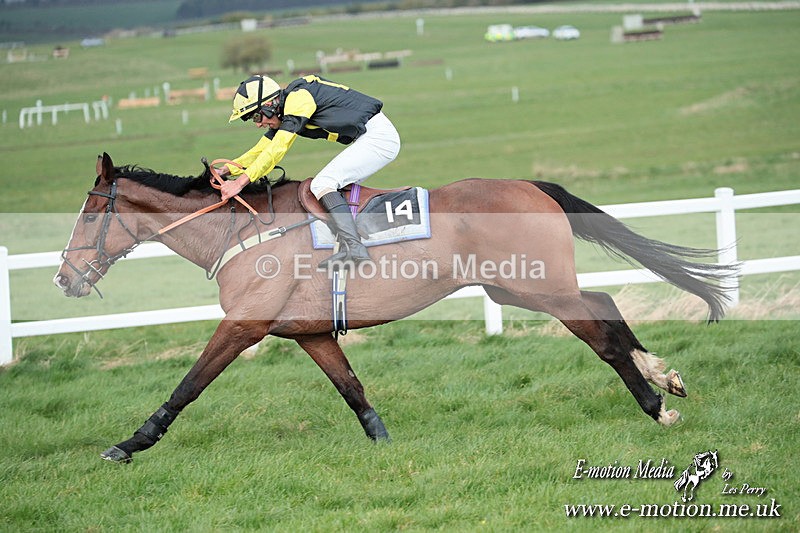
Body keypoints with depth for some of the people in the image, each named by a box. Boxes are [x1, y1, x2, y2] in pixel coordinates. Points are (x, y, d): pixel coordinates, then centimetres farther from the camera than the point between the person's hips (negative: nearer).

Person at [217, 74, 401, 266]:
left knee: (322, 184, -17)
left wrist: (241, 181, -24)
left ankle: (354, 247, -31)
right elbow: (261, 150, 18)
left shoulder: (298, 98, -17)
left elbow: (276, 149, -22)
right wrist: (228, 169, 4)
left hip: (378, 135, -10)